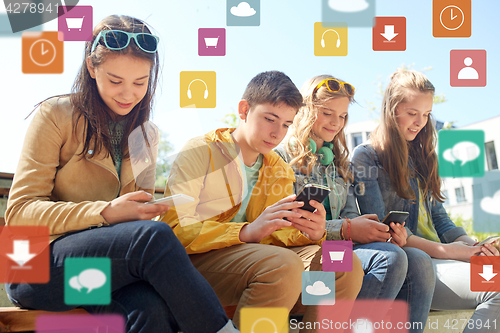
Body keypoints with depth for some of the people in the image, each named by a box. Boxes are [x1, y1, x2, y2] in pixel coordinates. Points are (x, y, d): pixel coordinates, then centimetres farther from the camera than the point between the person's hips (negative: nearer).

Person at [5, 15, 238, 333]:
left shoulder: (146, 135, 14)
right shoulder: (57, 116, -2)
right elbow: (19, 212, -8)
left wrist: (148, 210, -8)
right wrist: (106, 213, -21)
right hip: (41, 267, -4)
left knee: (151, 307, -34)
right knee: (154, 235, -32)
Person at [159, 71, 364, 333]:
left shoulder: (280, 171, 16)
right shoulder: (199, 152, -4)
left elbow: (280, 234, 11)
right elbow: (174, 229, -16)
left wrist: (311, 233, -14)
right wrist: (247, 231, -30)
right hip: (197, 261, -6)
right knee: (283, 265, -33)